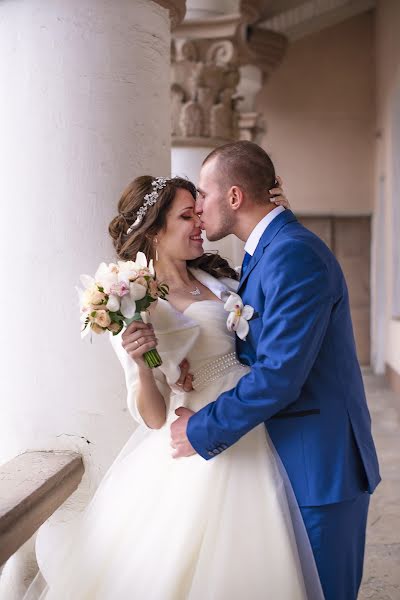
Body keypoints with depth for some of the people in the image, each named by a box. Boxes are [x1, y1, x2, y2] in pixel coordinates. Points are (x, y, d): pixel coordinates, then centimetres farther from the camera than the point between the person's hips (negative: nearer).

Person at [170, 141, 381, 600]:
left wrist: (201, 431, -16)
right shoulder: (266, 251, 11)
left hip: (319, 465, -9)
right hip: (288, 457, 9)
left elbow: (279, 375, -25)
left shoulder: (295, 255, -21)